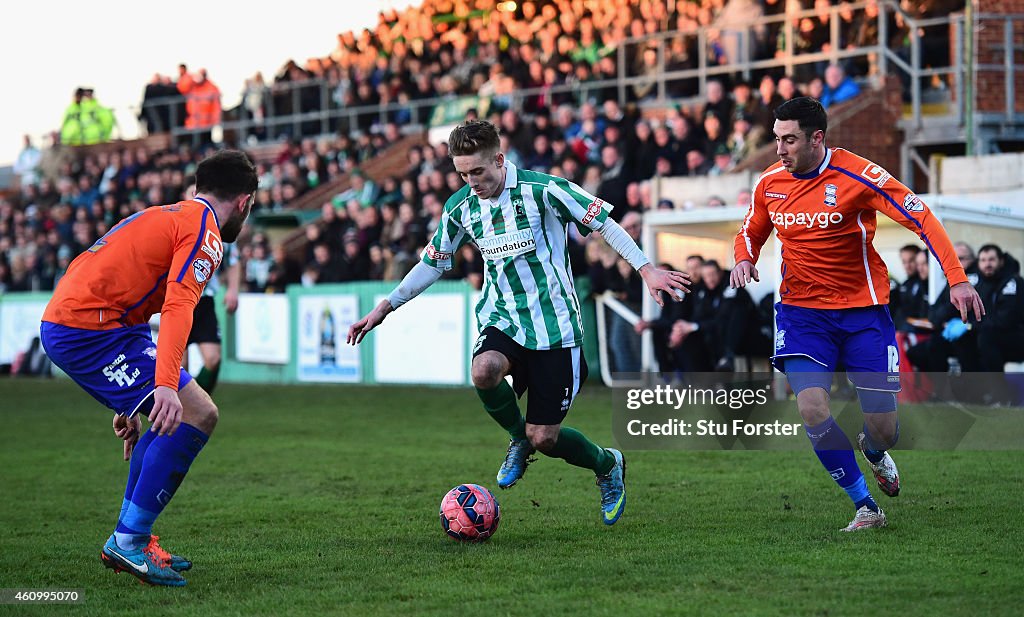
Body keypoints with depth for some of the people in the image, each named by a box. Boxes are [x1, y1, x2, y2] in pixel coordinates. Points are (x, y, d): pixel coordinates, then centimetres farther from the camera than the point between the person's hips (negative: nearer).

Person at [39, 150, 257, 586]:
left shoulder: (166, 216, 27)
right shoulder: (204, 229, -4)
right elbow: (179, 307, -20)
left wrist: (130, 406, 39)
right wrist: (165, 385, -32)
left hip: (61, 324, 10)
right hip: (89, 326, -10)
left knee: (171, 418, 20)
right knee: (197, 414, -13)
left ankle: (130, 540, 22)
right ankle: (128, 542, -10)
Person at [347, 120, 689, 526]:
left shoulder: (542, 189, -13)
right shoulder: (460, 207, 2)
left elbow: (603, 223, -6)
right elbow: (433, 263, 16)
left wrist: (646, 270, -12)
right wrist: (385, 307, 12)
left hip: (554, 322, -4)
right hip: (503, 319, 4)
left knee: (544, 439, -5)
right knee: (484, 370, -34)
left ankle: (608, 466, 30)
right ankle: (518, 439, -1)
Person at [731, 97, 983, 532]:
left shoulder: (857, 176, -15)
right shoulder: (770, 183, 0)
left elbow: (921, 218, -15)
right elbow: (751, 232, 18)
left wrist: (956, 279, -24)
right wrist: (744, 260, -6)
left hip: (863, 311, -2)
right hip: (801, 312, 3)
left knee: (883, 427, -3)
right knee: (812, 408, -20)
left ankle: (874, 452, 38)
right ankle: (865, 508, -3)